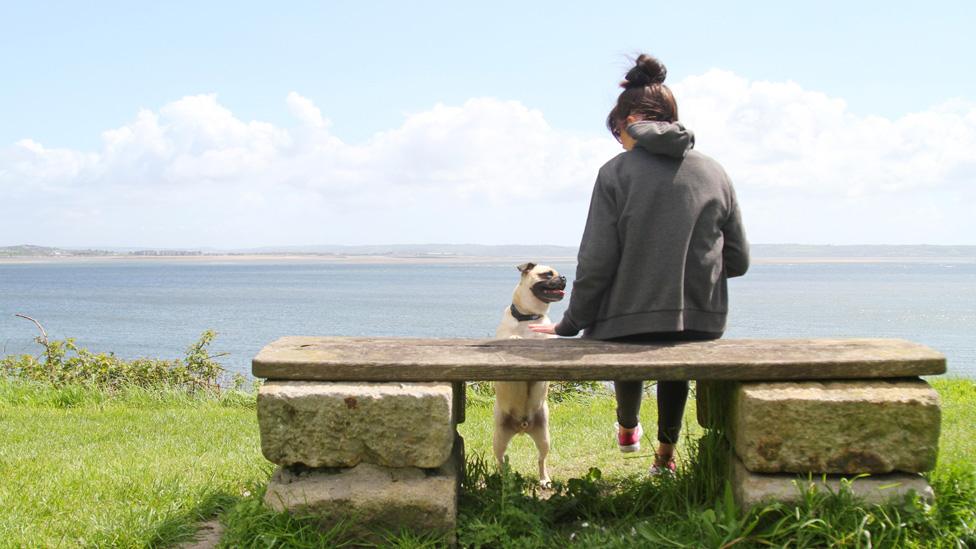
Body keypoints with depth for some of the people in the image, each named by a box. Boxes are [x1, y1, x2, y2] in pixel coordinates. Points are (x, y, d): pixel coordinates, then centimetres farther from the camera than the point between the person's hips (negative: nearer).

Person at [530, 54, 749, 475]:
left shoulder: (617, 172, -8)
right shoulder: (714, 173, 4)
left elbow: (596, 263, -11)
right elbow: (738, 260, 8)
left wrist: (568, 326, -1)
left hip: (630, 321, -2)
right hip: (702, 322, 3)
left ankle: (627, 430, 58)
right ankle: (665, 455, 46)